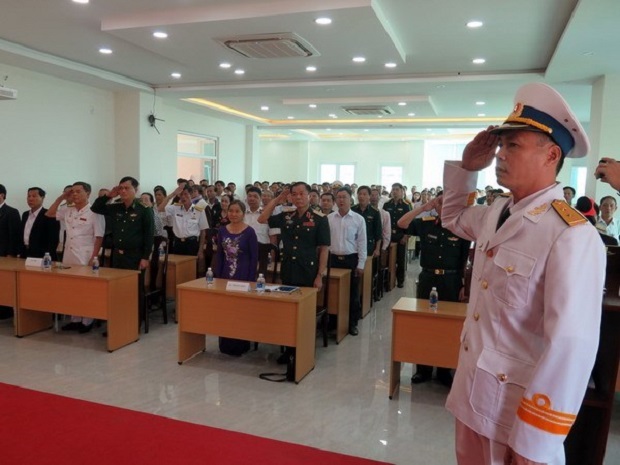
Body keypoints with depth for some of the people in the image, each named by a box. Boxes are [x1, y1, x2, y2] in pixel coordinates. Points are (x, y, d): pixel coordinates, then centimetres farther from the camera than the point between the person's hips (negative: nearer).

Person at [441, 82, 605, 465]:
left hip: (518, 409, -7)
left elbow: (571, 347, -26)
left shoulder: (572, 236, -24)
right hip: (472, 392, 8)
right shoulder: (498, 213, 2)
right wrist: (467, 167, 5)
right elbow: (454, 217, 24)